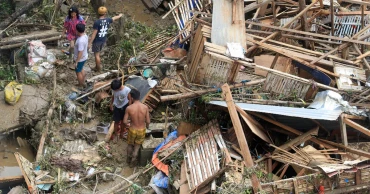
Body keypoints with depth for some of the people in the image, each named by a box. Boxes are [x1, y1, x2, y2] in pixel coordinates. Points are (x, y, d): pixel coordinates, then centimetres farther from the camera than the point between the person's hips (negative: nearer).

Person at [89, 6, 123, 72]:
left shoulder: (97, 22, -23)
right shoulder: (108, 20, -7)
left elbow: (94, 34, -22)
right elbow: (114, 18, 16)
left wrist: (90, 43, -15)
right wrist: (120, 16, 38)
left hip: (97, 40, -6)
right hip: (103, 40, 6)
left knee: (96, 54, 8)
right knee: (98, 53, 22)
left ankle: (98, 69, 17)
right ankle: (97, 66, 31)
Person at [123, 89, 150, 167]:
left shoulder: (129, 108, -22)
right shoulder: (145, 107, -20)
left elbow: (125, 121, -13)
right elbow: (148, 121, -12)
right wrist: (147, 126, 12)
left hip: (132, 130, 0)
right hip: (142, 130, 1)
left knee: (130, 145, 28)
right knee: (137, 146, 24)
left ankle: (128, 159, 48)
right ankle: (132, 162, 36)